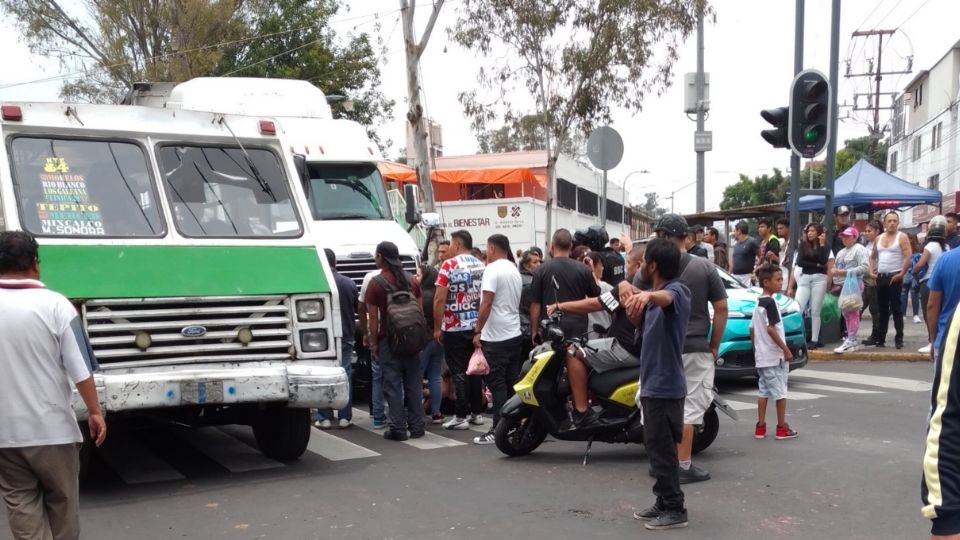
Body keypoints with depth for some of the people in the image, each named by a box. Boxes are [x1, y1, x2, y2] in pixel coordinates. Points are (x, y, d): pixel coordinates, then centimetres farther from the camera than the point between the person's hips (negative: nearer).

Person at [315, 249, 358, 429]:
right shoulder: (349, 283, 1)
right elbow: (359, 309, 11)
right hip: (346, 337, 3)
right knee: (345, 377, 7)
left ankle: (324, 418, 5)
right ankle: (345, 417, 9)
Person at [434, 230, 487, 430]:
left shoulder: (449, 265, -10)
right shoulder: (481, 266, 7)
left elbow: (440, 299, -14)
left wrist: (437, 328, -7)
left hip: (455, 328, -6)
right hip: (477, 327, 6)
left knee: (459, 372, -1)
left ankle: (461, 416, 0)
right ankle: (477, 412, 17)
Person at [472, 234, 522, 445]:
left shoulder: (492, 269, -12)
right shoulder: (515, 270, 13)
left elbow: (486, 303, -18)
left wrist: (478, 331, -12)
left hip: (495, 336, -8)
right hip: (514, 334, 8)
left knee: (497, 383, -6)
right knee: (512, 382, 10)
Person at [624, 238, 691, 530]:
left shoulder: (677, 290, -16)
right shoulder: (655, 295, 15)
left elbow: (666, 297, -40)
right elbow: (637, 321, 21)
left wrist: (647, 295, -61)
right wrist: (630, 298, 3)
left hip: (665, 386, -10)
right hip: (653, 384, 10)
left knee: (662, 450, -4)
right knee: (656, 448, 16)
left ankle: (675, 510, 5)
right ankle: (664, 504, 26)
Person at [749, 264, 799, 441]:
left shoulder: (758, 303, 12)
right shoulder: (770, 302, -15)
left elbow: (752, 329, 14)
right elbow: (771, 329, -21)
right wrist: (786, 350, -17)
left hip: (762, 356, 8)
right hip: (775, 355, -8)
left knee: (764, 391, 11)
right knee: (780, 391, 1)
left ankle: (760, 427, 13)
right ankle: (782, 428, 7)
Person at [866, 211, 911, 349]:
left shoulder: (902, 237, -4)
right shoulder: (879, 238, 13)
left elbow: (908, 257, -13)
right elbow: (873, 257, 21)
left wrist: (902, 274, -18)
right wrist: (871, 270, 7)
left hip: (894, 277, -6)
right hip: (880, 277, 6)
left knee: (896, 308, -6)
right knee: (882, 309, 11)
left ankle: (899, 338, -2)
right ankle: (880, 337, 16)